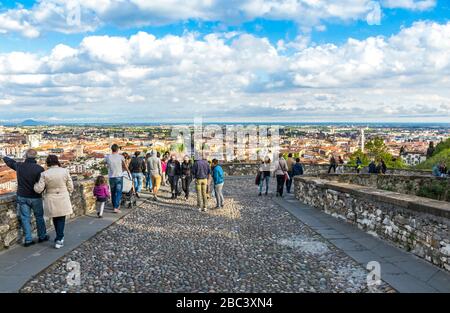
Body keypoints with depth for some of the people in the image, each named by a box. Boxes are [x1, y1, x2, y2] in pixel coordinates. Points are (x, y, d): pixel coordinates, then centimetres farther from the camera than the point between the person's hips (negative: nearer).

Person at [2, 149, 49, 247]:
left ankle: (28, 239, 10)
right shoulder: (39, 168, -17)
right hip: (35, 197, -2)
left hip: (22, 197, 3)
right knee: (39, 217, 13)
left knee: (25, 218, 9)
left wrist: (5, 157, 38)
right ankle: (42, 236, 23)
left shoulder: (19, 166, -5)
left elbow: (10, 162, 18)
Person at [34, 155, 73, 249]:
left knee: (55, 219, 18)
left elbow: (39, 189, -7)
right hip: (63, 200, 0)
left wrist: (35, 185, 14)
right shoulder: (65, 171, -7)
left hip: (51, 201, 1)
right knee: (61, 219, 9)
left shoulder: (44, 174, -9)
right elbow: (70, 187, -3)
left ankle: (60, 237, 31)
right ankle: (59, 240, 3)